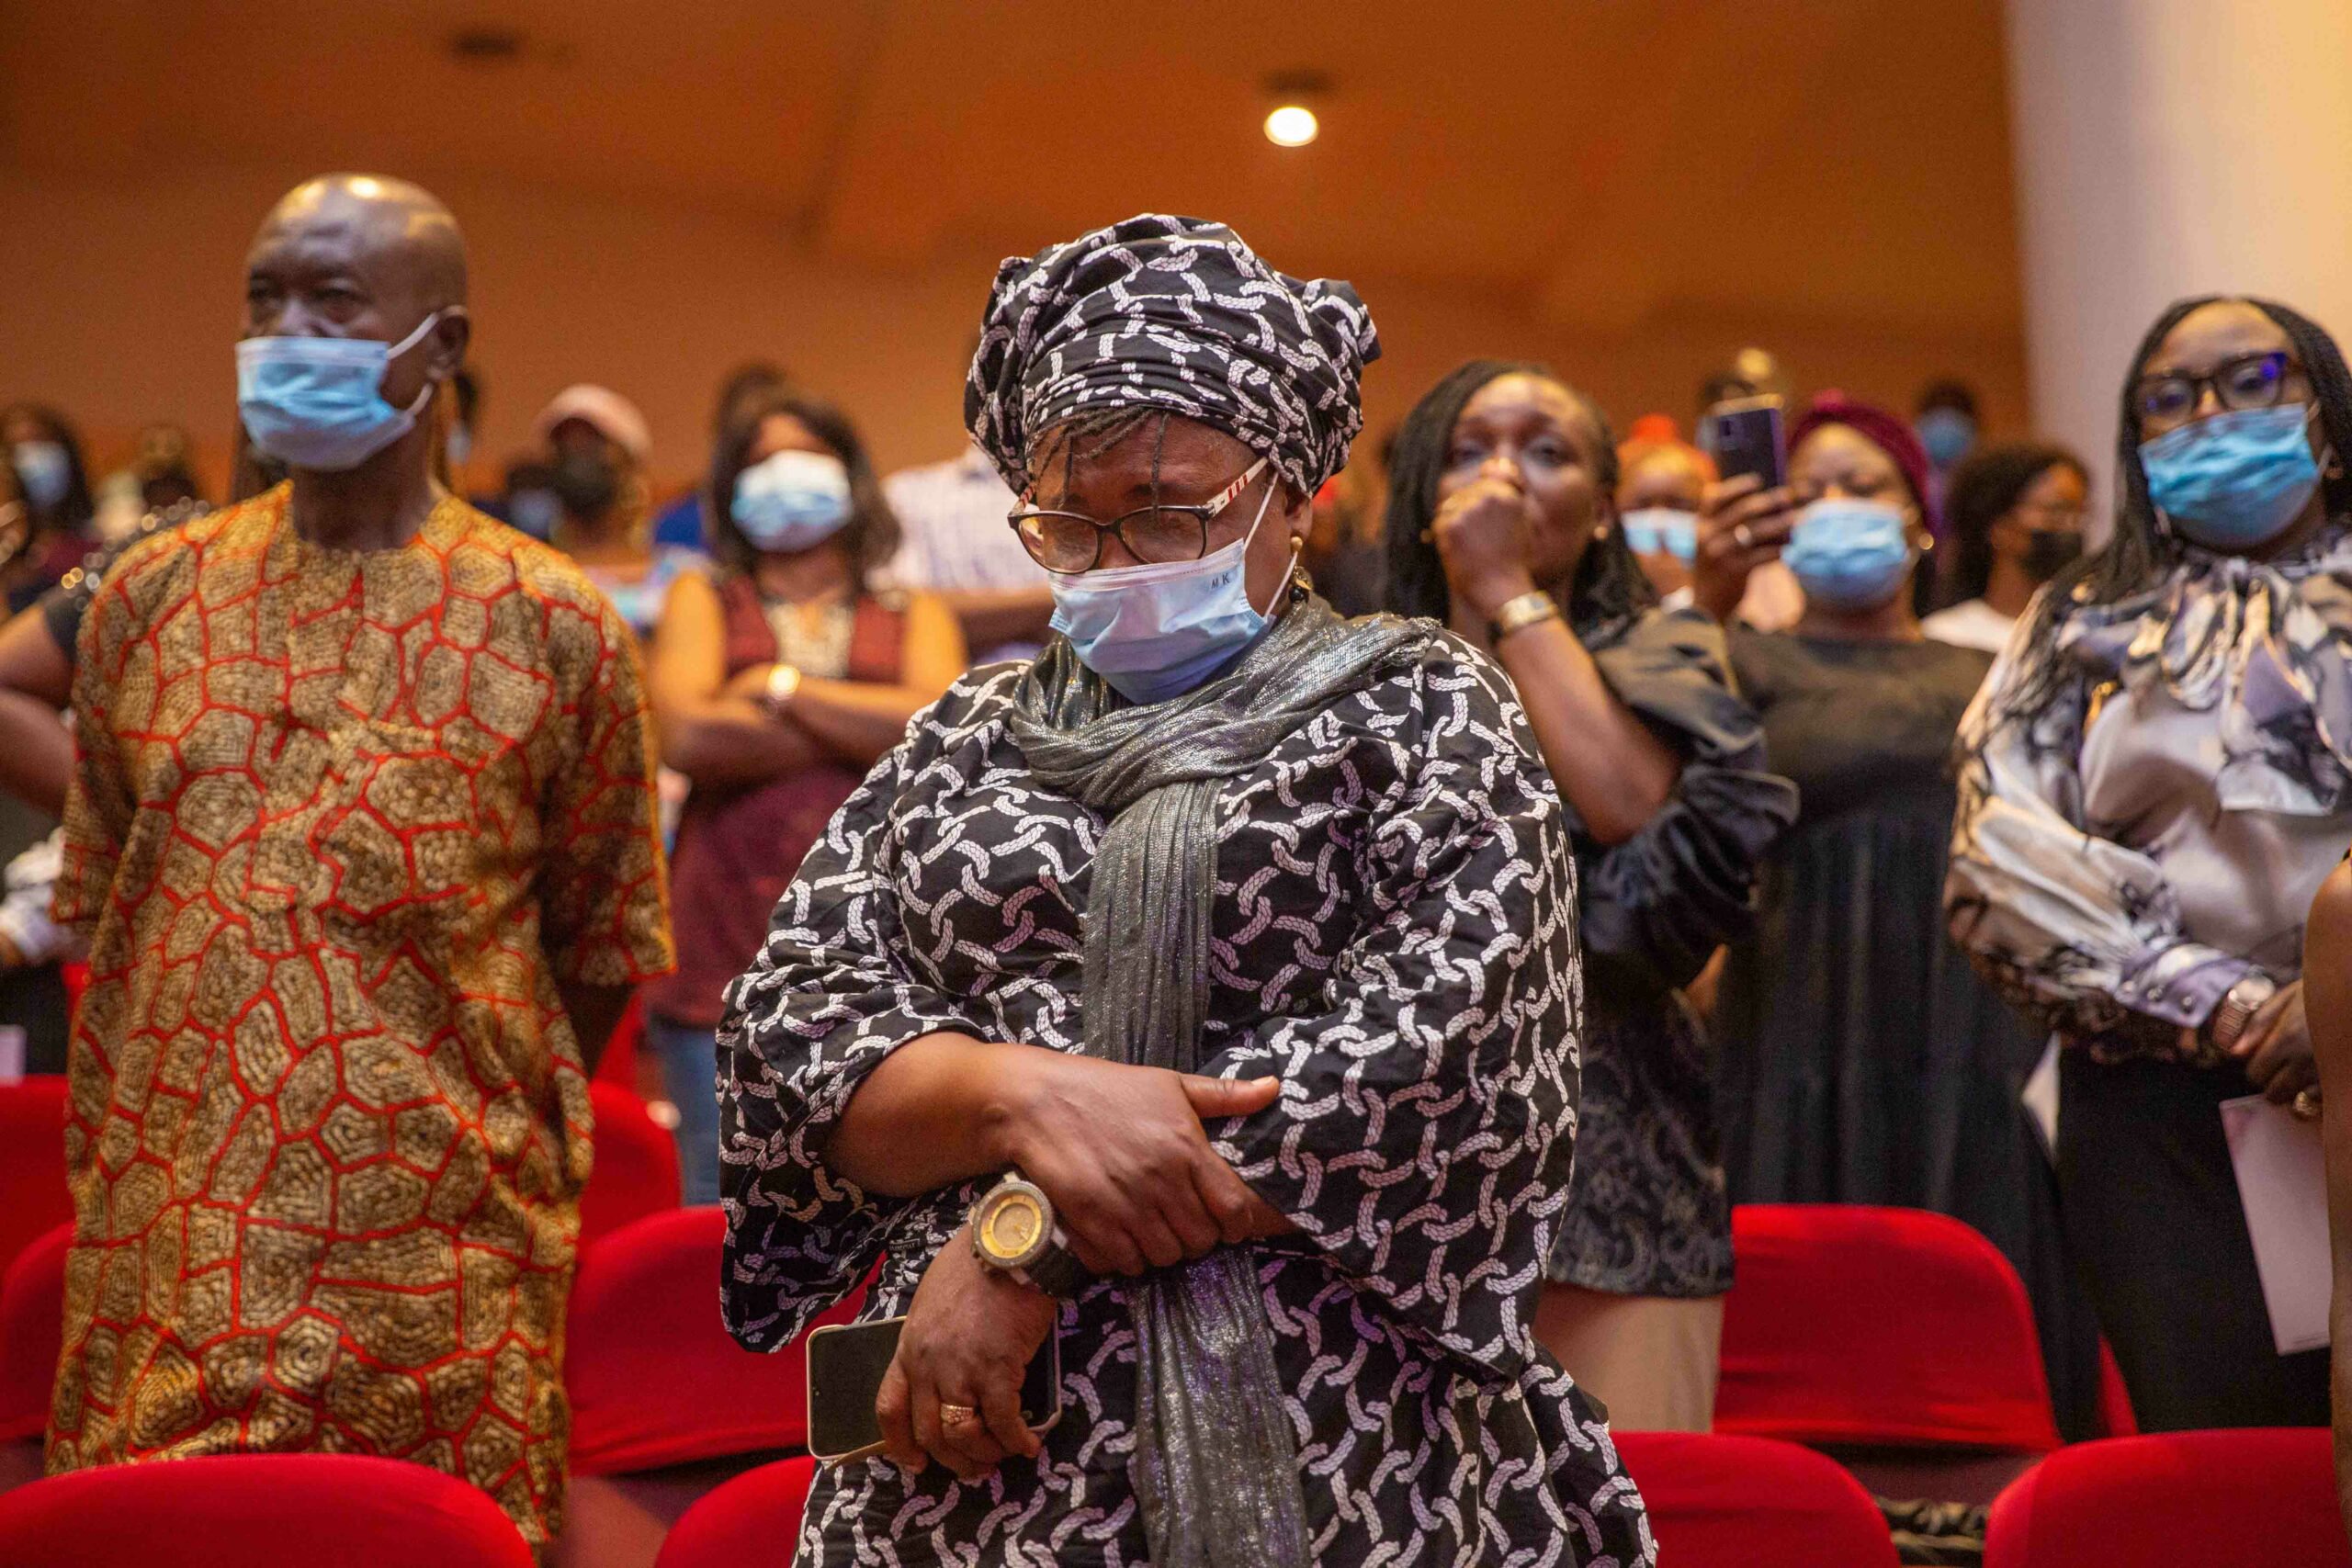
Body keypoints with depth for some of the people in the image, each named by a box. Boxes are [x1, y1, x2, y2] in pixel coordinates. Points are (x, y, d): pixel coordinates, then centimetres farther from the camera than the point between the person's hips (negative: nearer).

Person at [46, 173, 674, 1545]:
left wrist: (495, 1145, 4)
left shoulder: (558, 628, -1)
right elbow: (103, 910, 15)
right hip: (164, 1273, 3)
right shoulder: (150, 597, 9)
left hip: (441, 1278, -2)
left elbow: (598, 947, 6)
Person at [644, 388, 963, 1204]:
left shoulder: (915, 617, 19)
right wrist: (868, 730, 1)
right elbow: (685, 733, -3)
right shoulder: (703, 601, 17)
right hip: (730, 946, 0)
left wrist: (784, 687, 0)